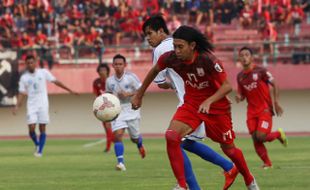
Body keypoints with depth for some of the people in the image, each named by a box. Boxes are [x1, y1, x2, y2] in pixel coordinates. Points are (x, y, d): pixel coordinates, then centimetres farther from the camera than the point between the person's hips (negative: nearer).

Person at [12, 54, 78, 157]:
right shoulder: (24, 77, 4)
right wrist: (17, 106, -8)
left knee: (42, 128, -2)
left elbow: (56, 81, 5)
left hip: (43, 104, 0)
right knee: (31, 128, -11)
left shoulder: (43, 72, 1)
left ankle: (40, 151, 5)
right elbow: (22, 94, 5)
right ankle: (37, 144, 16)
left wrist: (70, 90, 4)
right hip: (31, 105, 0)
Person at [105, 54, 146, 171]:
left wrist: (128, 94, -22)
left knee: (134, 138, 12)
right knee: (117, 135, -19)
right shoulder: (109, 81, 2)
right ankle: (120, 162, -22)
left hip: (131, 109, -2)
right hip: (117, 110, 2)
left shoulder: (131, 77, -9)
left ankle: (140, 145, 51)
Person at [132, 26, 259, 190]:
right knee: (171, 136, -22)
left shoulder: (207, 59, -29)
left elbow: (227, 86, -27)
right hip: (191, 104, 3)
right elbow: (154, 71, 5)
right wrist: (139, 95, 12)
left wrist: (209, 101, -42)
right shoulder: (171, 58, -17)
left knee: (228, 148, 11)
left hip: (216, 106, -3)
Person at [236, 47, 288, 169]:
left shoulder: (261, 71, -9)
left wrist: (276, 102, -5)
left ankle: (278, 134, 13)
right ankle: (267, 163, 11)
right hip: (252, 112, 5)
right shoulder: (240, 76, 7)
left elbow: (274, 85, -1)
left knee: (260, 136, -18)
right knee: (255, 140, -3)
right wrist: (239, 97, -7)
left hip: (265, 109, -5)